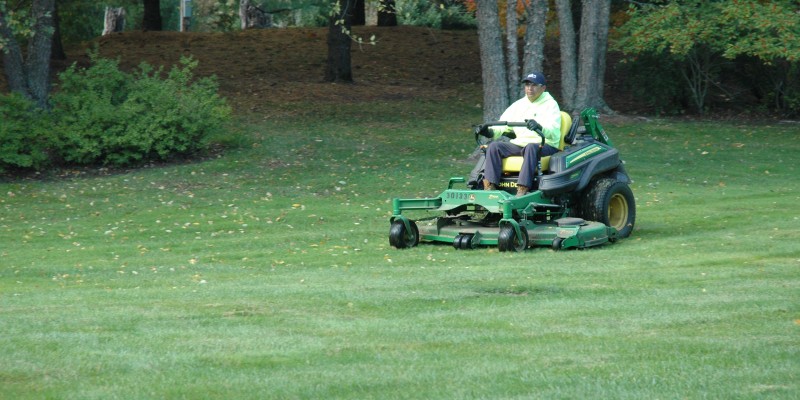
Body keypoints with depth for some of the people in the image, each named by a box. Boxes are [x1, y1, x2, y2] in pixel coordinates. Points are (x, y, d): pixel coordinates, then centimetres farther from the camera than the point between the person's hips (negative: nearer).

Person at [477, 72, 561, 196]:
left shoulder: (550, 104, 2)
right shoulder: (519, 105, 19)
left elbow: (553, 131, -15)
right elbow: (503, 124, 12)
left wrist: (539, 127, -38)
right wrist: (491, 132, -12)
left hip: (545, 145, -5)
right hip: (520, 144, 5)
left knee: (531, 147, -39)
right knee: (494, 146, -17)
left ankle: (522, 189, -48)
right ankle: (489, 187, -28)